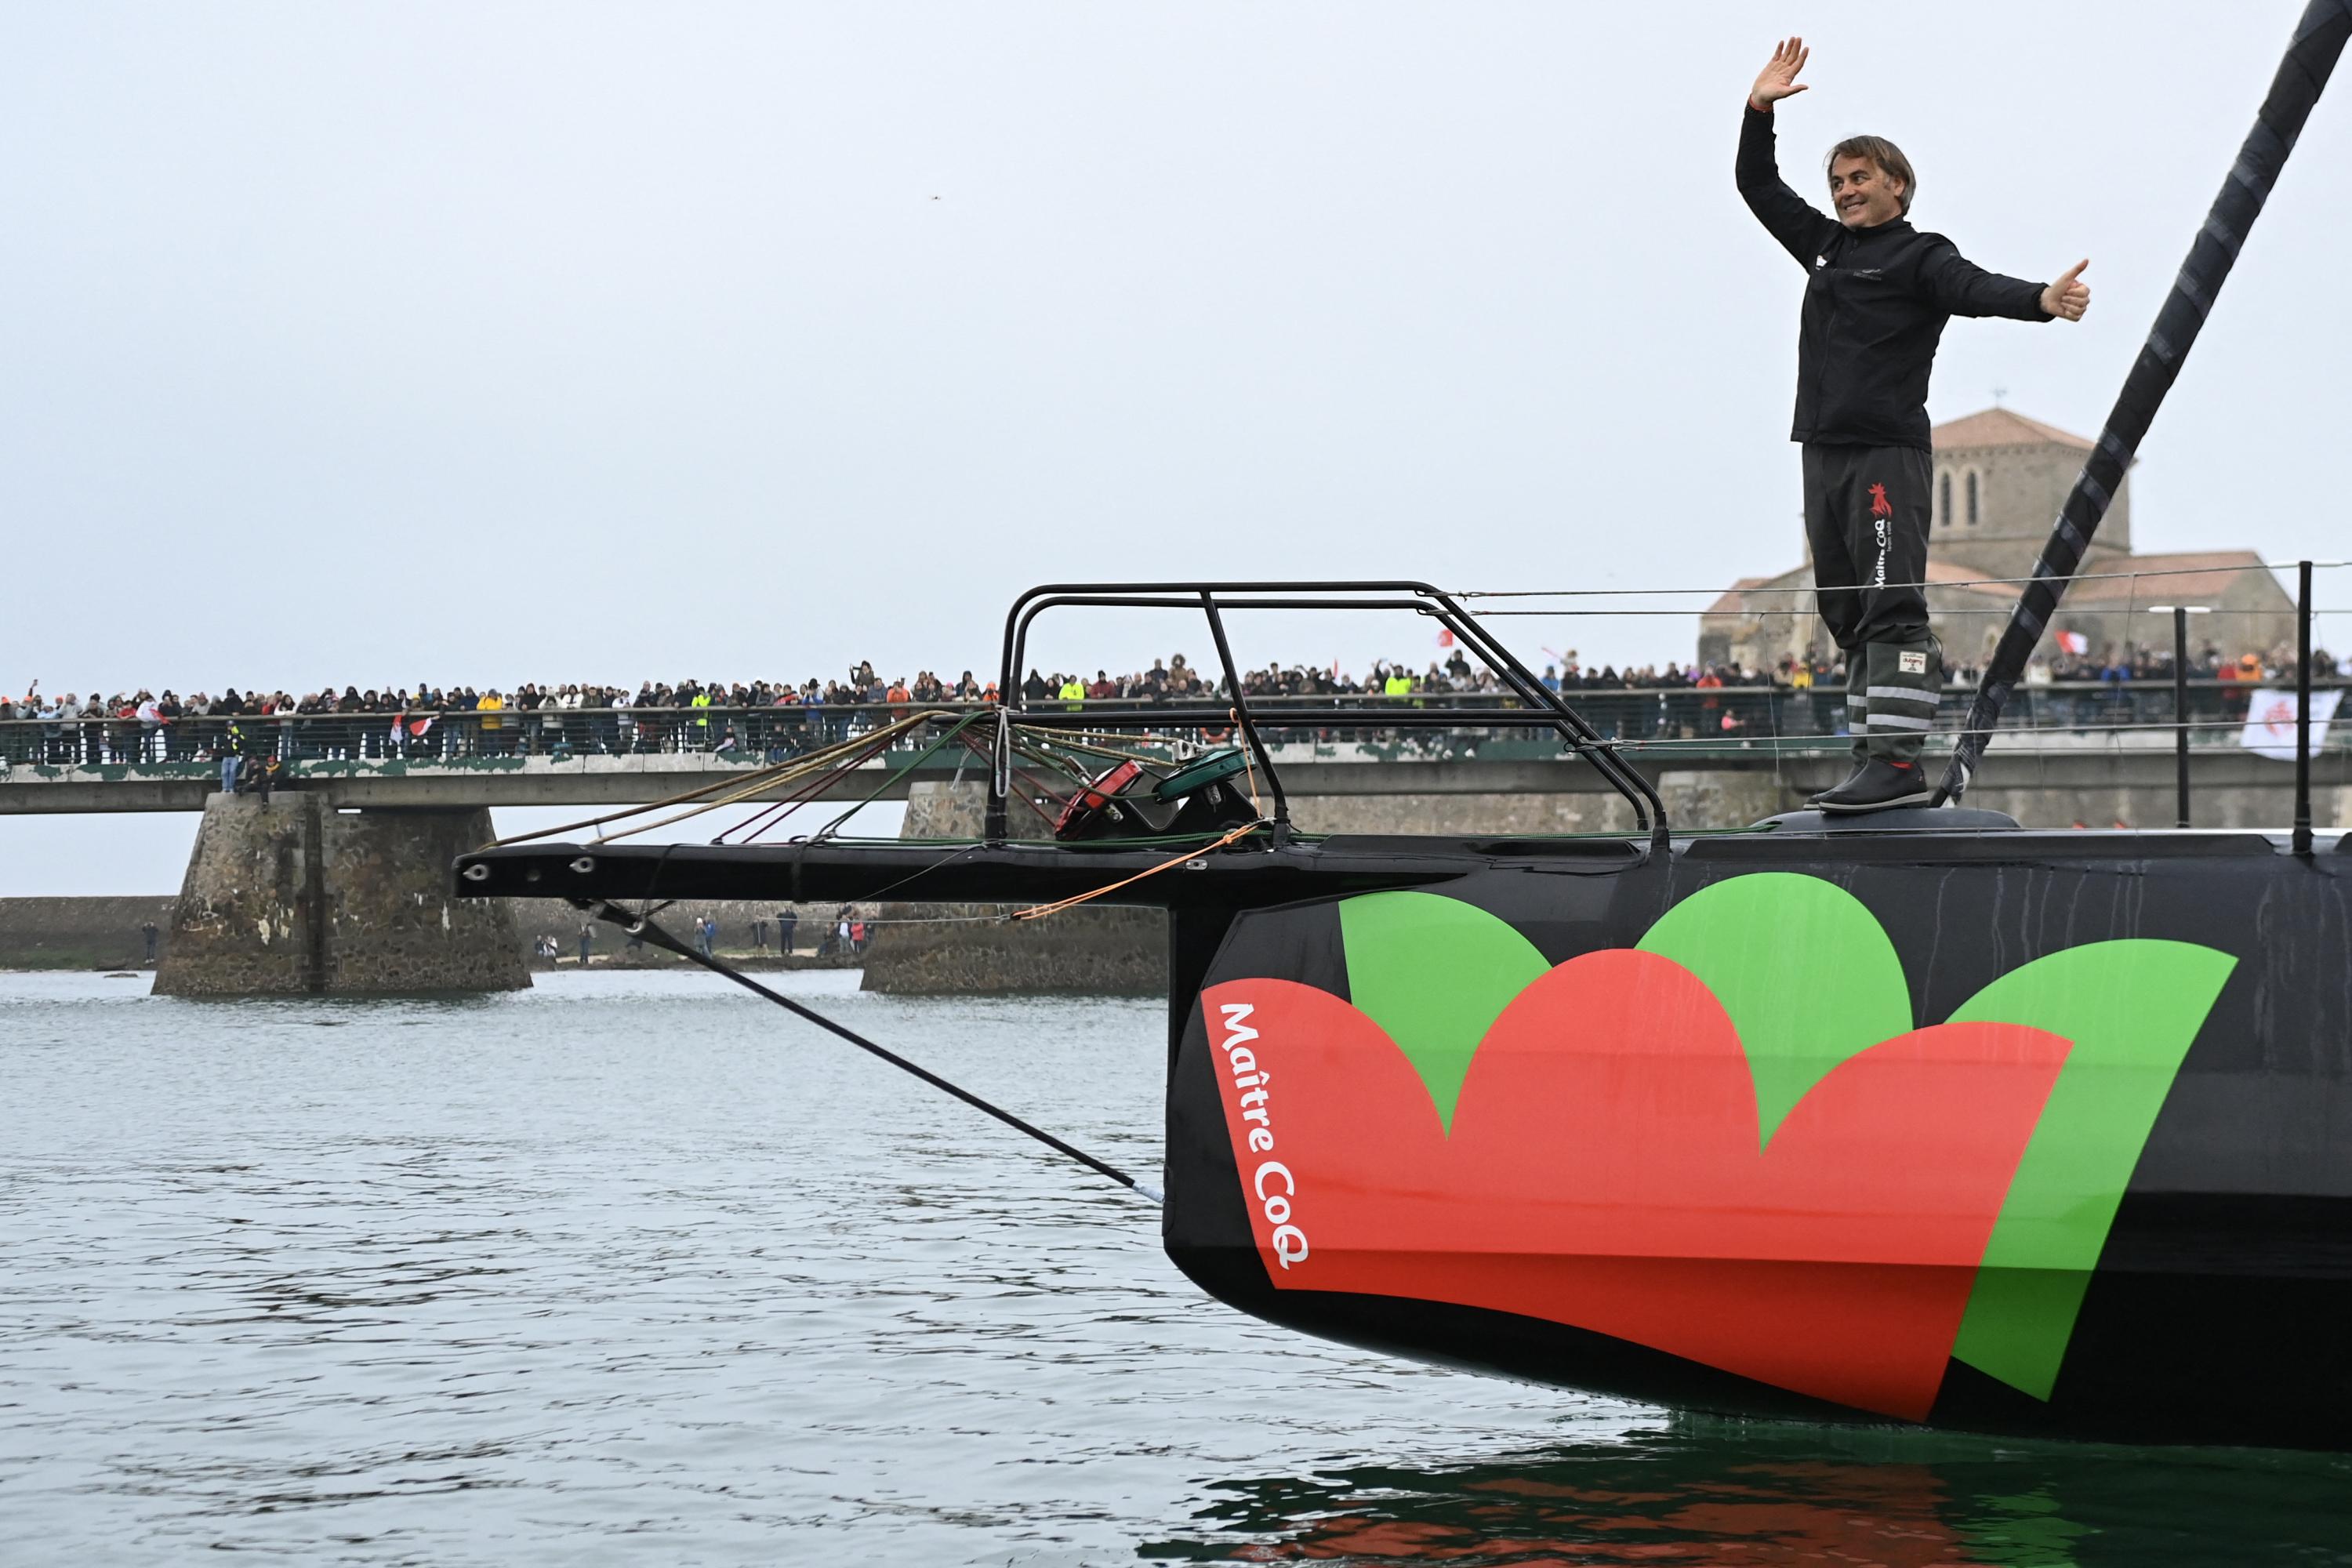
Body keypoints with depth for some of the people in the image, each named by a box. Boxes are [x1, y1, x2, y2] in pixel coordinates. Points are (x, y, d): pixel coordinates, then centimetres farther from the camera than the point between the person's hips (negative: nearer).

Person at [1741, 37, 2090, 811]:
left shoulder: (1919, 256, -1)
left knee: (1890, 607, -15)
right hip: (1824, 453, 8)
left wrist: (2040, 300, -38)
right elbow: (1758, 187, 30)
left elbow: (1975, 288, -19)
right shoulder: (1825, 245, 20)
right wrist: (1760, 110, 21)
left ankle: (1899, 762, -23)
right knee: (1848, 615, 6)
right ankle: (1873, 762, 8)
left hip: (1888, 454, -8)